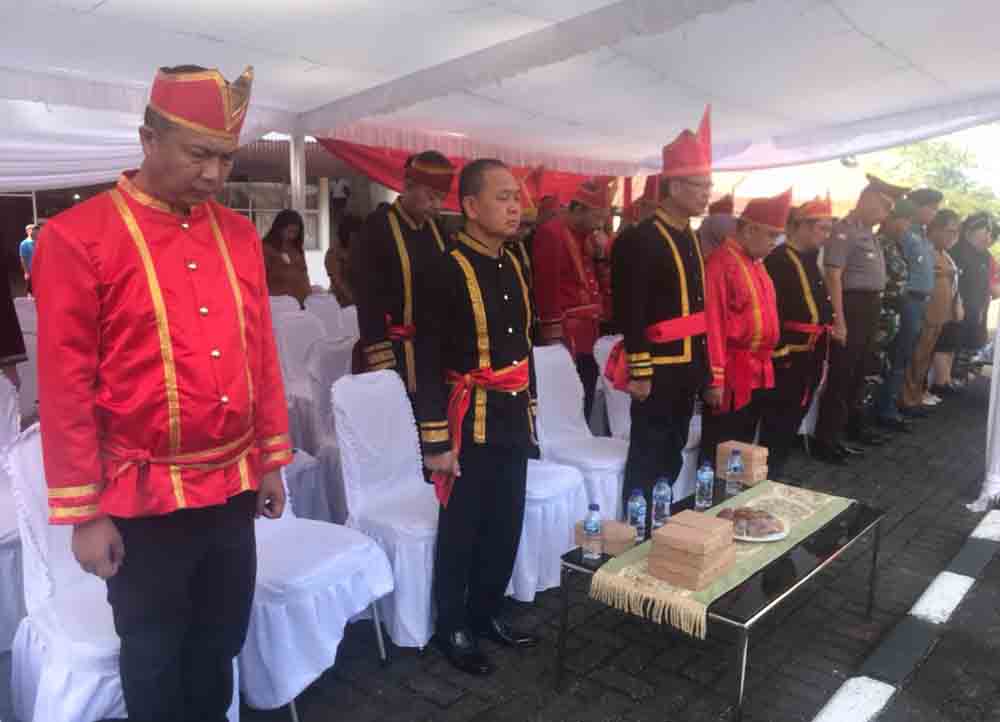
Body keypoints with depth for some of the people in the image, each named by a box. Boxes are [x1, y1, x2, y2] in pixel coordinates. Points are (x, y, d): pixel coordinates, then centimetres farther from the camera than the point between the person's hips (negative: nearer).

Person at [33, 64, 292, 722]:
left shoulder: (239, 235, 4)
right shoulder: (75, 237, -12)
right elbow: (64, 385, -11)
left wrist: (271, 460, 11)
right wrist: (83, 512, -8)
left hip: (234, 488, 5)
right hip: (145, 499, -4)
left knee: (220, 646, 20)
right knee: (155, 661, 15)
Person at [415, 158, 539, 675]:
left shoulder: (514, 266, 8)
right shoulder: (448, 271, -15)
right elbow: (428, 363, -16)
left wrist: (529, 414, 17)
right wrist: (435, 442, -17)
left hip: (513, 420, 7)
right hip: (471, 423, -7)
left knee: (506, 526, 16)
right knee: (461, 531, 8)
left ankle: (485, 613, 36)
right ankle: (452, 629, 27)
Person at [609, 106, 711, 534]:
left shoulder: (690, 239, 13)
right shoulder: (641, 239, -15)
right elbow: (630, 312, -19)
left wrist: (704, 368, 17)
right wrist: (638, 372, -19)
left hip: (687, 369, 9)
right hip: (658, 371, -8)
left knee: (671, 458, 17)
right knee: (647, 461, 2)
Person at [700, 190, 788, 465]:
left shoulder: (756, 263, 14)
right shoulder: (720, 264, -15)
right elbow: (712, 323, -19)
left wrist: (765, 364, 17)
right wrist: (714, 379, -20)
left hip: (759, 374, 9)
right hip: (732, 376, -9)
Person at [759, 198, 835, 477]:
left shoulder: (809, 260, 15)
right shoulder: (778, 260, -15)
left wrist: (829, 328, 16)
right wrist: (779, 351, -22)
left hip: (810, 356, 10)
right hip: (789, 356, -9)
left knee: (794, 417, 15)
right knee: (778, 419, -2)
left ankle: (776, 472, 25)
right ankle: (769, 475, 7)